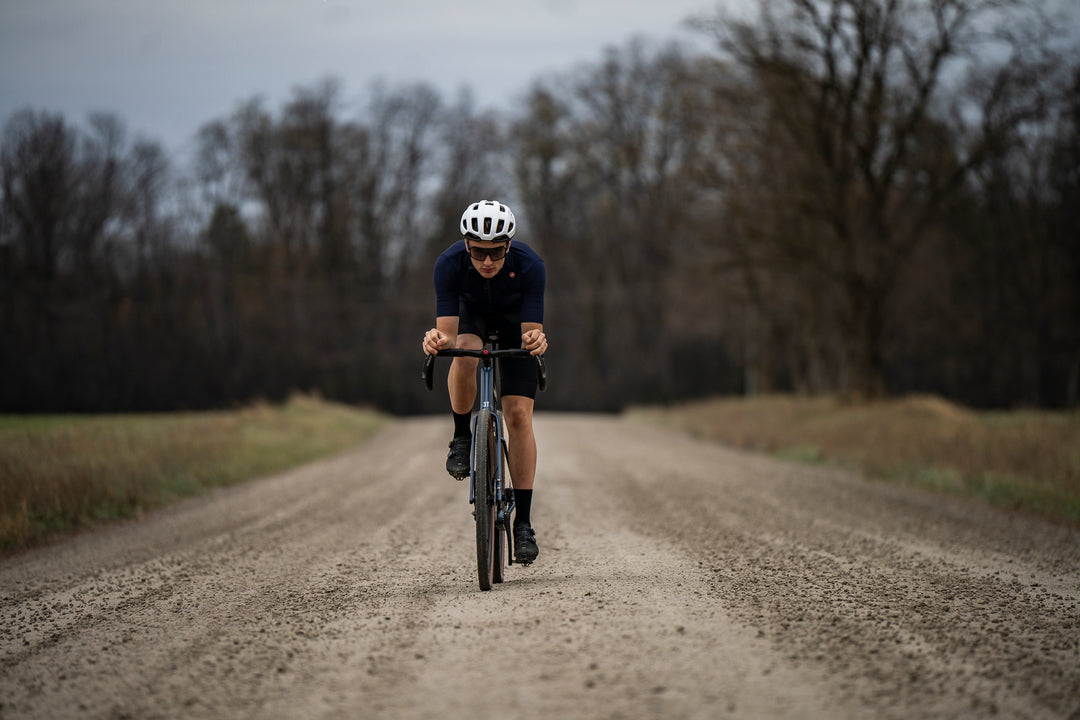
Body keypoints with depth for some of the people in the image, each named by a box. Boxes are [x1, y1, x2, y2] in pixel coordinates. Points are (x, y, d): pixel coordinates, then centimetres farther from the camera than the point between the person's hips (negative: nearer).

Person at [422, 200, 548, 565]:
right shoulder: (449, 263, -32)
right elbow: (448, 334, -32)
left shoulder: (529, 264, -34)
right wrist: (437, 340, -55)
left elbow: (532, 332, -32)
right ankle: (462, 439, -13)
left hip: (515, 324, 0)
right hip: (471, 316, 0)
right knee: (465, 353, -37)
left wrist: (536, 342, -55)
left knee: (519, 415, -13)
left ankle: (523, 523, -8)